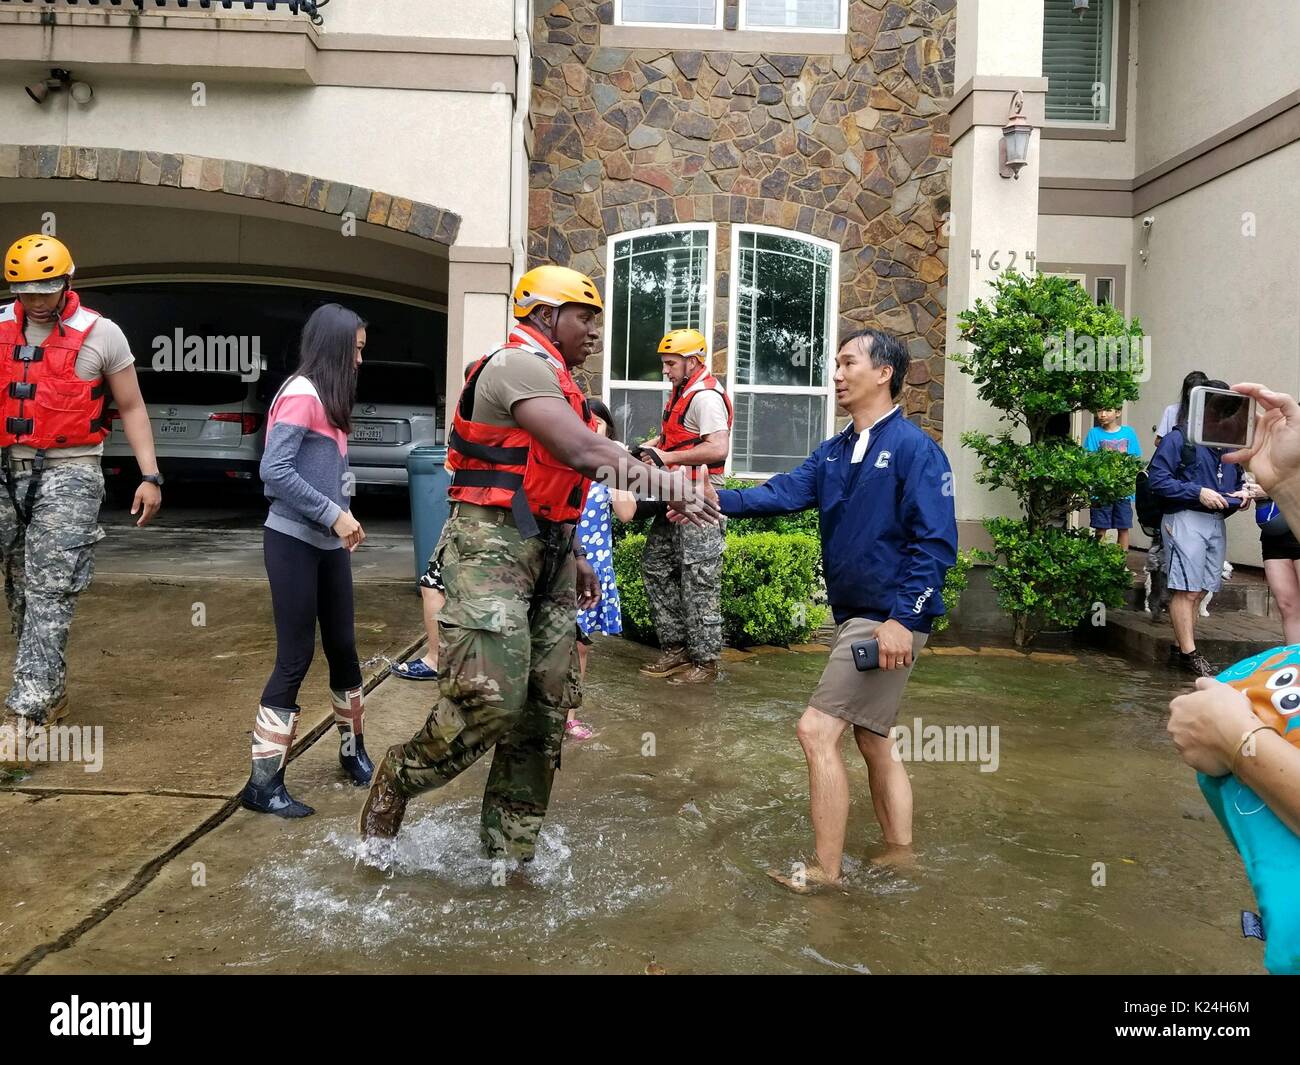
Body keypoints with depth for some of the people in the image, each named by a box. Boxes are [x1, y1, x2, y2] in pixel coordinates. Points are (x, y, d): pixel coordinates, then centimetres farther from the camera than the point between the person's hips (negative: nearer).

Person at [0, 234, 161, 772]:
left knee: (49, 595, -10)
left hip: (69, 472, -5)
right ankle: (52, 692, 25)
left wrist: (150, 476, -5)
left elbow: (132, 407, 2)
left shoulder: (101, 334, -3)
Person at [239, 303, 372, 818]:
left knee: (343, 647, 15)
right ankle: (263, 783, 6)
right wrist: (334, 515, -19)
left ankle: (353, 752, 31)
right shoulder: (300, 394, -13)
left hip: (328, 545, 9)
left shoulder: (330, 399, 15)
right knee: (296, 658, -4)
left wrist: (344, 519, 2)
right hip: (293, 543, -9)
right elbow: (274, 471, -22)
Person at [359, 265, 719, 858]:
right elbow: (583, 453, -25)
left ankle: (509, 851, 19)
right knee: (491, 698, -16)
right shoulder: (519, 364, -11)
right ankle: (393, 786, 11)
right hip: (492, 545, -10)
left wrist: (572, 556, 21)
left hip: (545, 552, 10)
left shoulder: (553, 379, 22)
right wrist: (664, 482, -28)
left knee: (548, 703, 7)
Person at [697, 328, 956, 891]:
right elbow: (782, 493, -2)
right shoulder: (834, 452, 11)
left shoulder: (915, 449, -13)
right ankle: (900, 858, 31)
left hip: (889, 621, -9)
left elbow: (936, 543, -18)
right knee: (872, 739, 16)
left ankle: (826, 873, 2)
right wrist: (719, 498, -18)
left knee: (817, 730, -10)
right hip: (852, 615, 9)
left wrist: (903, 619, -25)